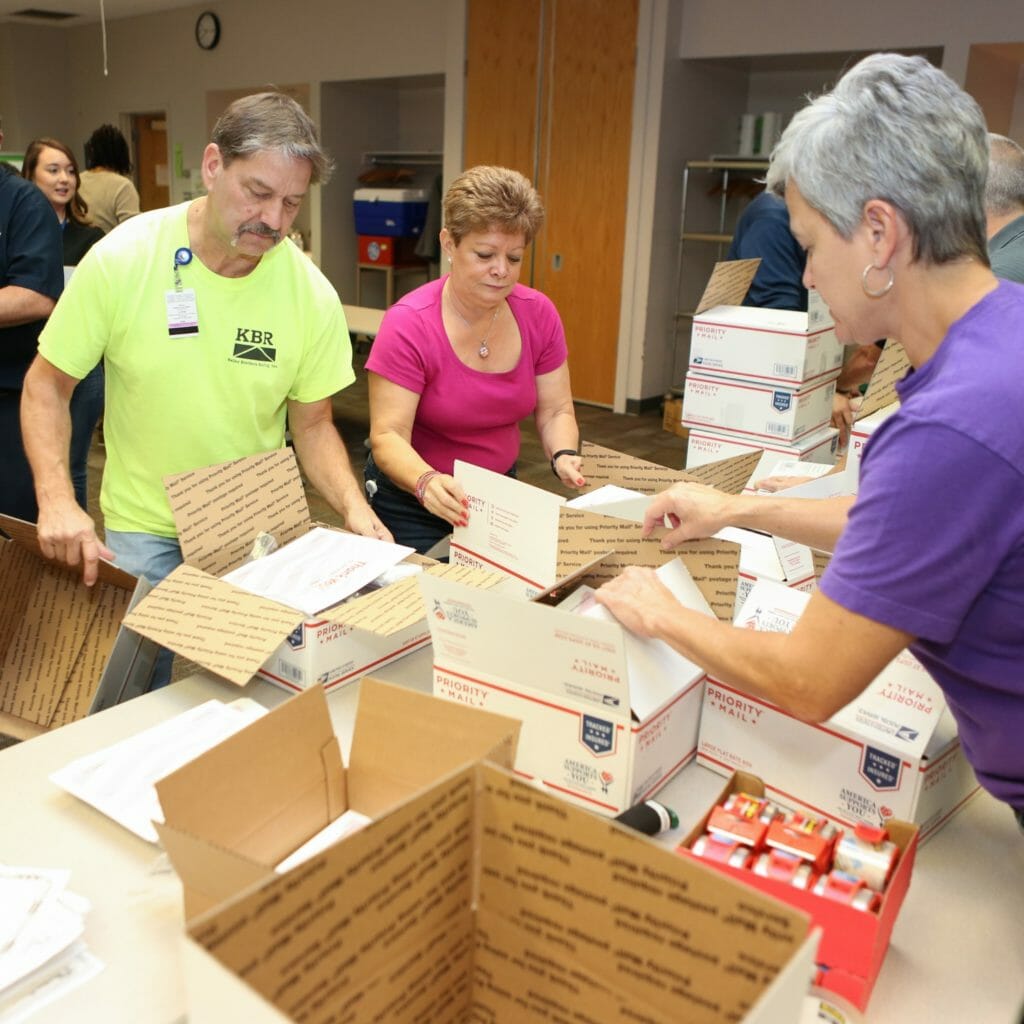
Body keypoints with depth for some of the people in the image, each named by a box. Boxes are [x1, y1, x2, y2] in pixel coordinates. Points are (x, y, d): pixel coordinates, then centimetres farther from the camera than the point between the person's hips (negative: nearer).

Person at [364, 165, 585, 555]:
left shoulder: (539, 314, -8)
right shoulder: (409, 325, -22)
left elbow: (555, 410, -2)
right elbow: (388, 437, -25)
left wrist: (564, 457, -24)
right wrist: (427, 482, -45)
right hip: (412, 504, -4)